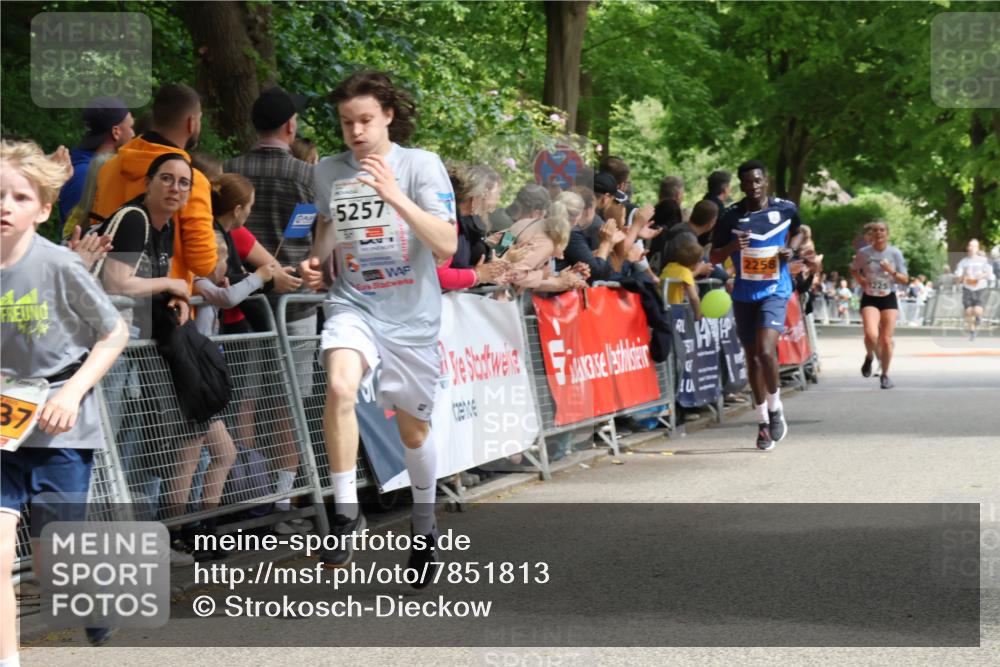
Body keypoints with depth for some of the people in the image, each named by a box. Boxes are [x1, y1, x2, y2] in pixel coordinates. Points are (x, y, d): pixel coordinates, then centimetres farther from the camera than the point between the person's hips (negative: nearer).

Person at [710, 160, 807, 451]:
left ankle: (775, 408, 1)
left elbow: (797, 233, 20)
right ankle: (763, 421, 23)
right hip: (744, 294, 2)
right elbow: (714, 257, 1)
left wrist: (791, 249, -2)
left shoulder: (786, 209, -2)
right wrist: (732, 247, -19)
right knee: (753, 356, 9)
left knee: (765, 350, -21)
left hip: (775, 291, -2)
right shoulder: (730, 216, -4)